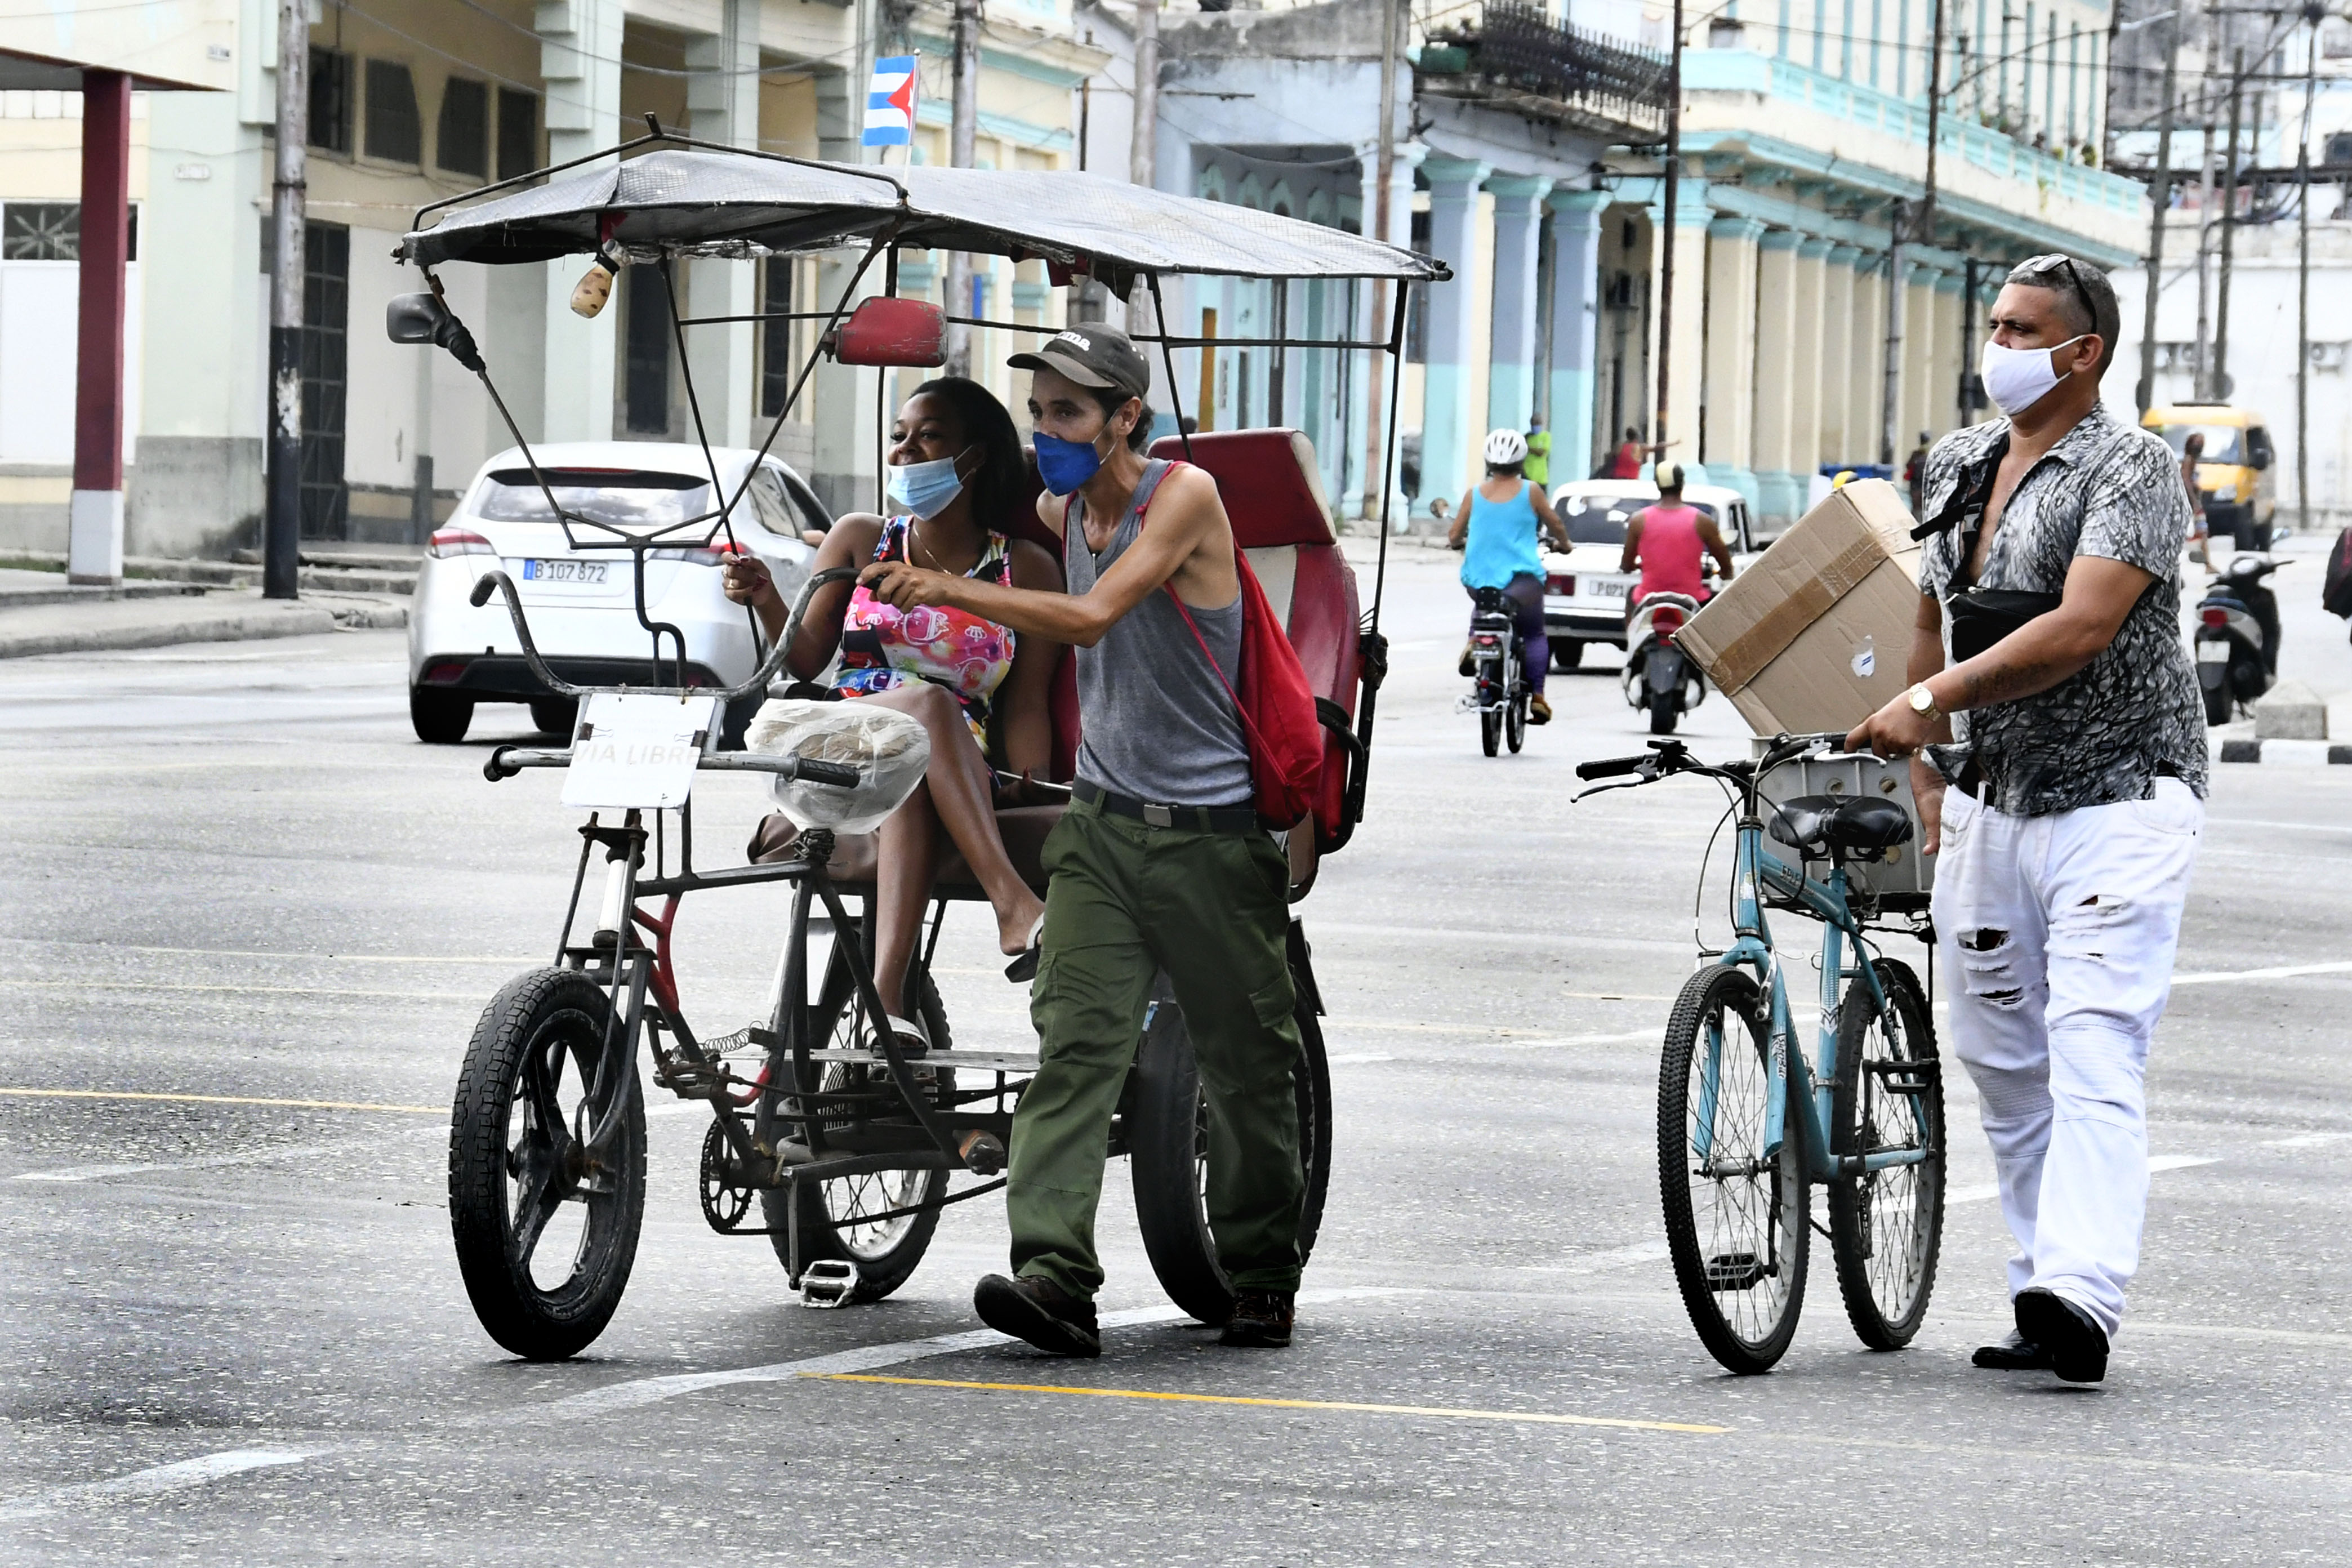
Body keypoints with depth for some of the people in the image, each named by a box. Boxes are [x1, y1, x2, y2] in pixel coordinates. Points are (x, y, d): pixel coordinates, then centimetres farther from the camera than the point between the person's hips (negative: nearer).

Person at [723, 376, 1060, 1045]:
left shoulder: (1025, 569, 13)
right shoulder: (860, 539, 17)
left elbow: (1026, 705, 8)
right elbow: (806, 660, 11)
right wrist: (767, 602, -9)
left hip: (962, 777, -1)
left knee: (910, 786, -41)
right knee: (927, 701, -36)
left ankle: (887, 988, -58)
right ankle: (1013, 903, -54)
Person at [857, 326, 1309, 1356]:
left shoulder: (1185, 496, -11)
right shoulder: (1061, 511, 9)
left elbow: (1092, 615, -24)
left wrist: (951, 590, -31)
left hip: (1210, 832, -5)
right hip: (1102, 821, 5)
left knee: (1247, 1067, 6)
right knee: (1074, 1040, -13)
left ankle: (1261, 1279, 22)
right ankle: (1056, 1274, -23)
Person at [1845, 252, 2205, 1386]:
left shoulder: (2130, 465, -10)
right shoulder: (1960, 466, 13)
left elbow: (2082, 628, -22)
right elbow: (1933, 619, 23)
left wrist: (1935, 698, -24)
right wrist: (1923, 775, 14)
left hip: (2117, 801, -8)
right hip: (1990, 804, 8)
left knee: (2094, 1055, -18)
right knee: (2003, 1063, 8)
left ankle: (2078, 1301, -30)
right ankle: (2039, 1300, 15)